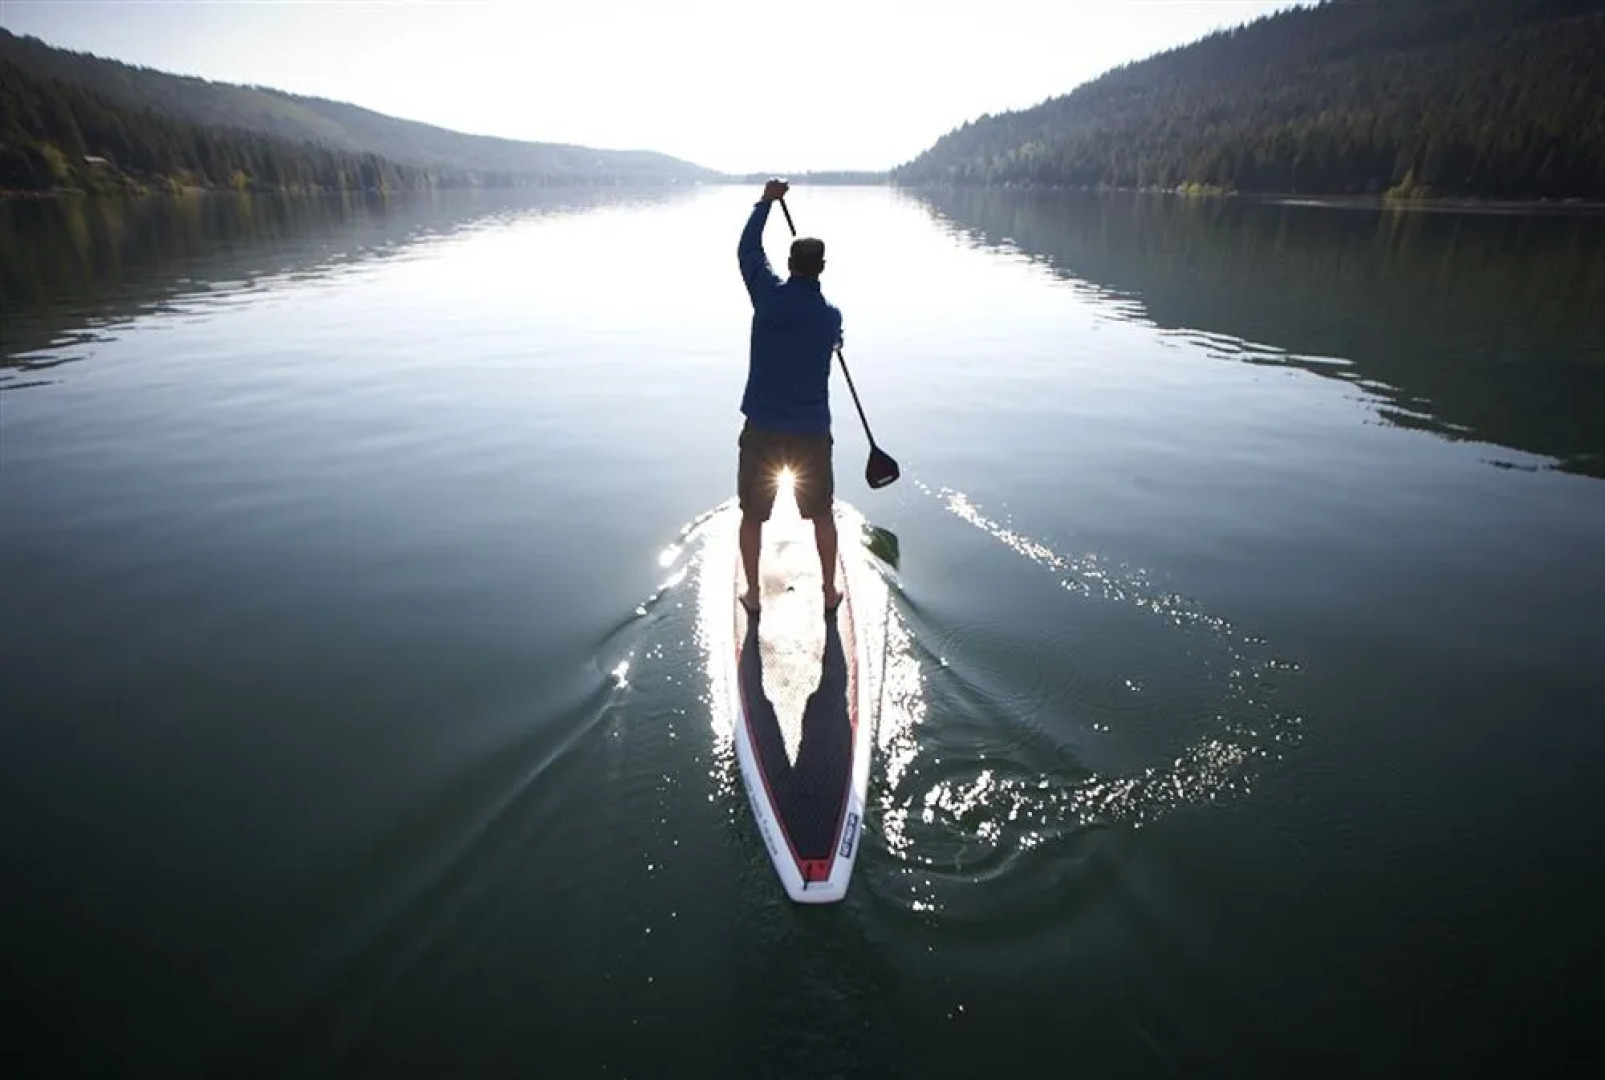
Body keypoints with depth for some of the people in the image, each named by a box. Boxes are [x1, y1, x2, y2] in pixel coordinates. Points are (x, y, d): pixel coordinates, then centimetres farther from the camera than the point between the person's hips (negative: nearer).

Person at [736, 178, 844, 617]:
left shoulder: (769, 296, -8)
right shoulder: (830, 315, -6)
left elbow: (747, 249, 8)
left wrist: (766, 201, 20)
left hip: (762, 428, 0)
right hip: (811, 431, 1)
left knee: (752, 514, 14)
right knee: (822, 513, 17)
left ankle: (753, 593, 23)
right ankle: (830, 591, 25)